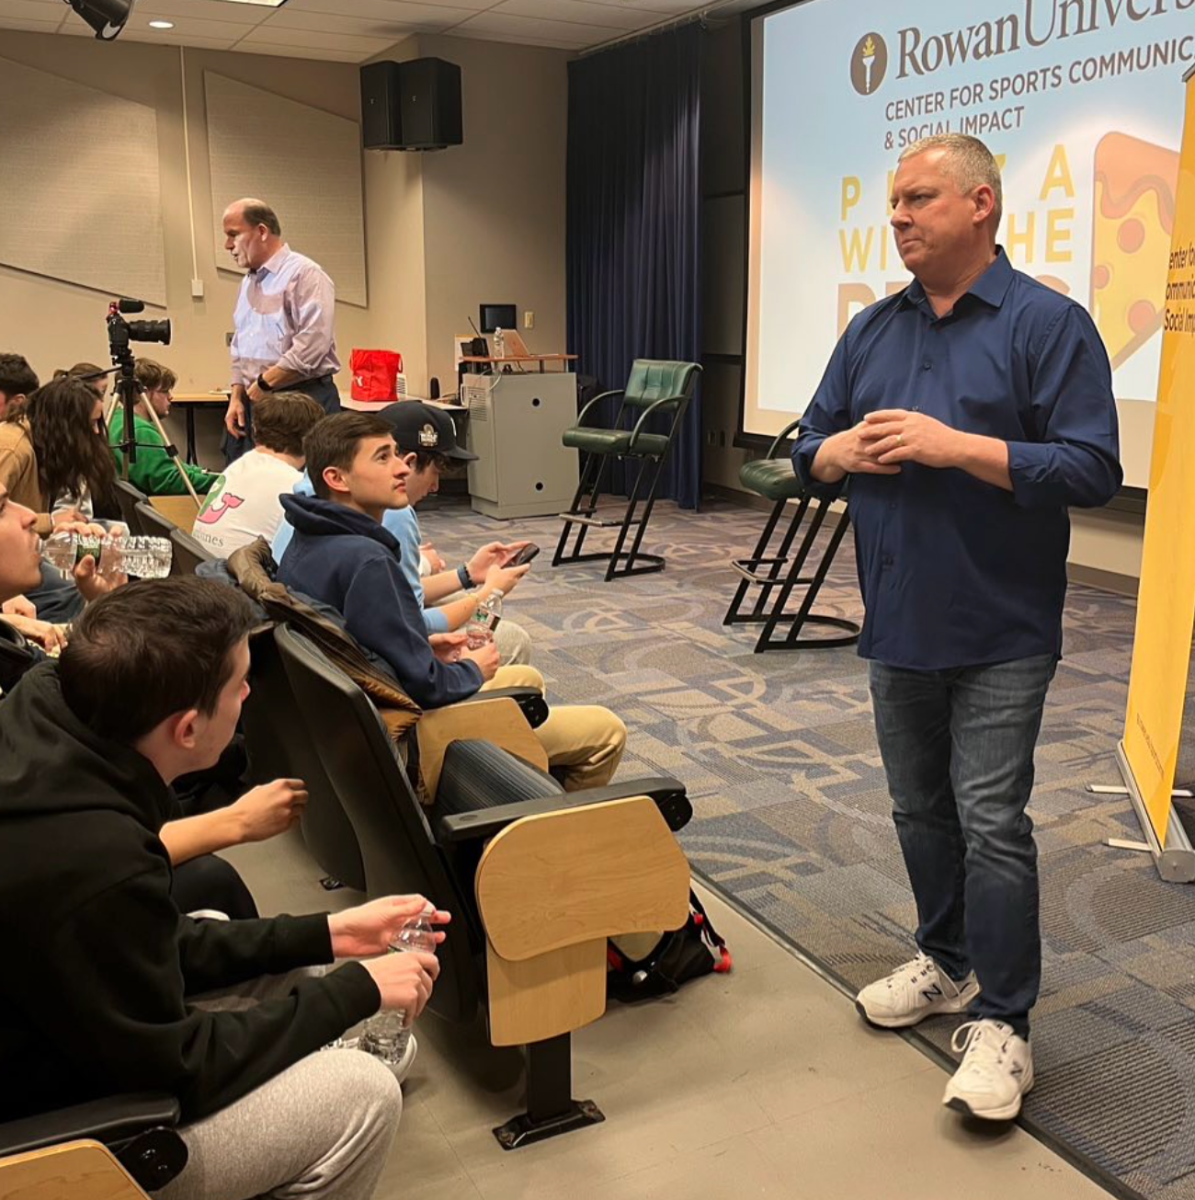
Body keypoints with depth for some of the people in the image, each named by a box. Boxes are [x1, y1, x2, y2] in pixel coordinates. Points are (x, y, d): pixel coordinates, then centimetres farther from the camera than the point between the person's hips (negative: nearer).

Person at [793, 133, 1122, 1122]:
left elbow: (1093, 471, -16)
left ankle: (999, 1023, 8)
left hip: (1000, 634, -6)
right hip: (898, 628, 6)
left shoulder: (1047, 325, -8)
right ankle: (948, 962, 34)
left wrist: (954, 446, -22)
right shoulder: (872, 332, 10)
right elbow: (809, 454, 13)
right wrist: (843, 451, -11)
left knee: (990, 820, -5)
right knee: (920, 810, 16)